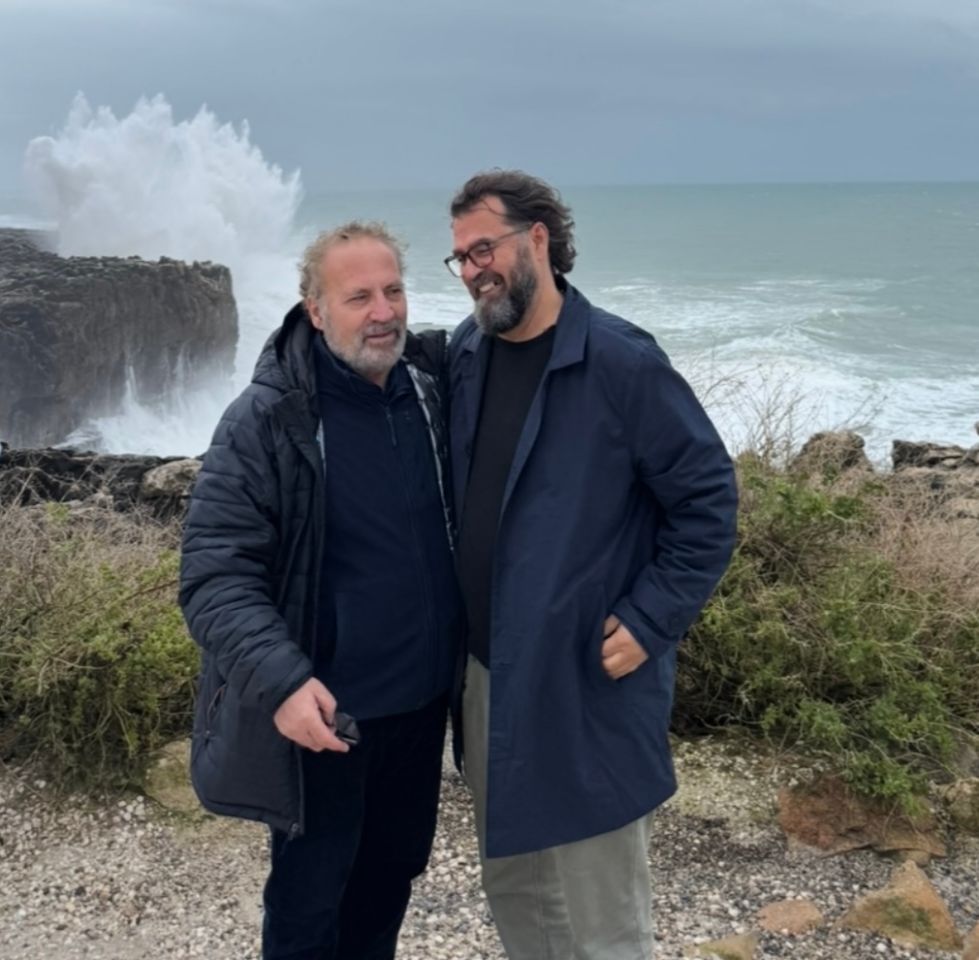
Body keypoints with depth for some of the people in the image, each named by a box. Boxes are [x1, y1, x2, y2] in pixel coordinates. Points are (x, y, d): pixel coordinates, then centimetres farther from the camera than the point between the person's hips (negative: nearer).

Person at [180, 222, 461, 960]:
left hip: (422, 699, 5)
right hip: (324, 712, -5)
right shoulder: (266, 420, -17)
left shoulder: (436, 389, -3)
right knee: (309, 899, 12)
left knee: (391, 875, 23)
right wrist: (281, 681, -32)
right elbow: (214, 573, -20)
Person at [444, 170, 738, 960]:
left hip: (587, 681, -6)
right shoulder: (464, 354, 4)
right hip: (488, 671, 6)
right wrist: (459, 631, 10)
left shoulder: (620, 362, -15)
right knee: (513, 888, 21)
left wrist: (649, 622, -15)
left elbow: (709, 498, -11)